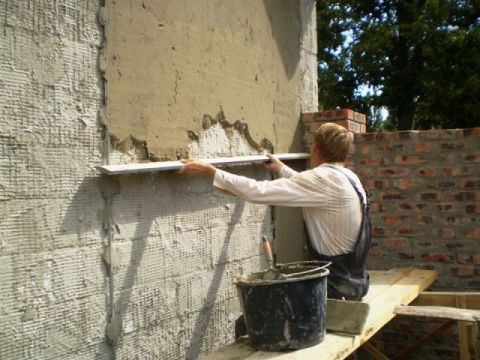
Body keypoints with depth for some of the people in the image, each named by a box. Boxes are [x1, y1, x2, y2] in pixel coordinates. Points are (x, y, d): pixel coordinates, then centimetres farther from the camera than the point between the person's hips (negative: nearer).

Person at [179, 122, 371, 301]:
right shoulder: (349, 177, 6)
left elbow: (257, 191, -23)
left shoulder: (324, 179, -20)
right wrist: (280, 168, 39)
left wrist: (209, 171, -17)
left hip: (339, 287, -8)